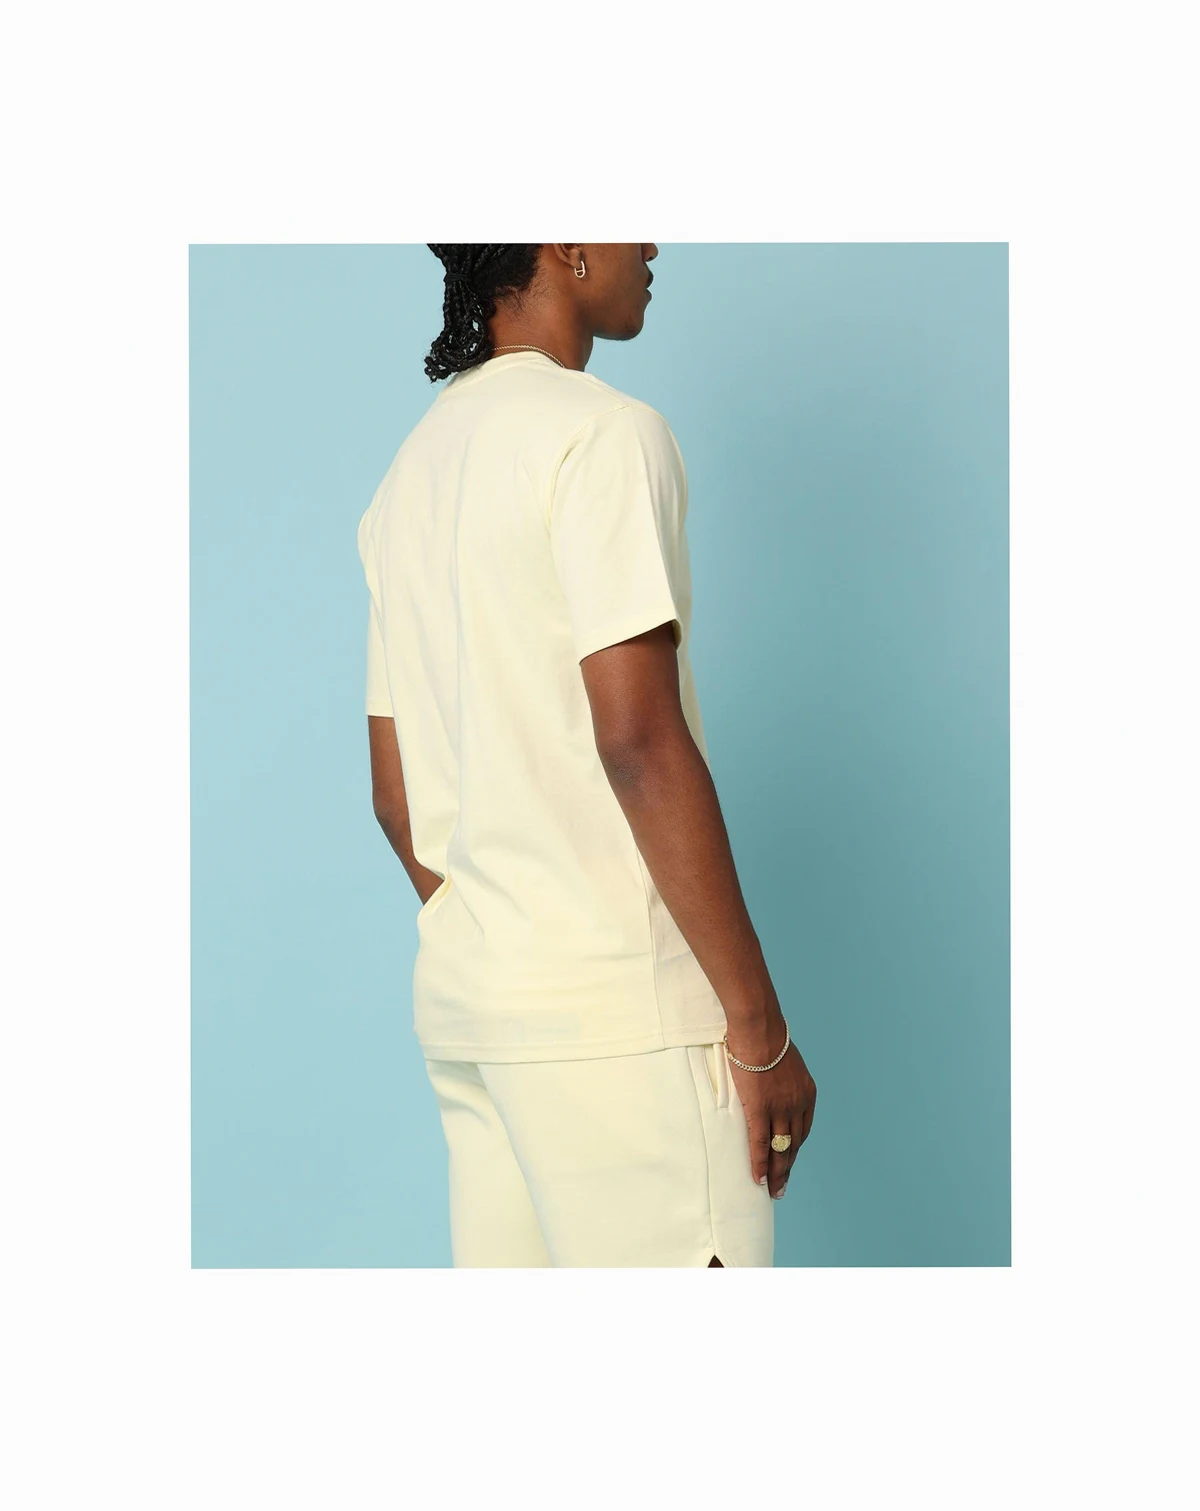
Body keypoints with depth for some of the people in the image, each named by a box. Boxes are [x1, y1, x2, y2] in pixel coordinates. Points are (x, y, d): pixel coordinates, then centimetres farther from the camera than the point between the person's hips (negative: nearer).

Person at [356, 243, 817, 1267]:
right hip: (618, 1008, -9)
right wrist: (761, 1027, -15)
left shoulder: (410, 470, 17)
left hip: (458, 993, 9)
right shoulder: (601, 431, -9)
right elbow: (640, 742, -18)